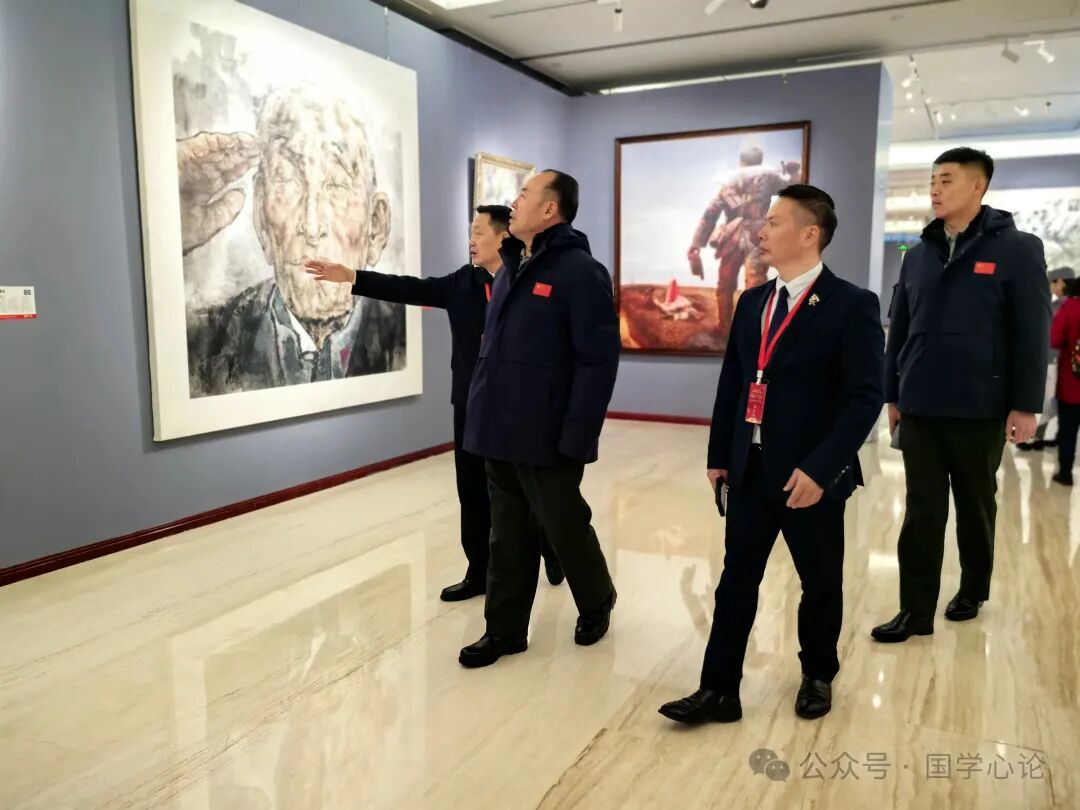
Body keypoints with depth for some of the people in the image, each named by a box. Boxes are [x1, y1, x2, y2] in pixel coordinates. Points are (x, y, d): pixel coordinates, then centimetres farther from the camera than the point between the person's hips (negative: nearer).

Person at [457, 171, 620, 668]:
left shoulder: (580, 272, -12)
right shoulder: (510, 269, 13)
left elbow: (597, 361, -17)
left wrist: (575, 438, -21)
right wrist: (483, 415, 13)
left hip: (546, 438, -7)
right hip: (501, 433, 7)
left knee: (565, 529, 9)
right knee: (507, 536, 14)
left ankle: (596, 604, 35)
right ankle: (504, 629, 27)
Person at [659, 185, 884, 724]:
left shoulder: (851, 305, -9)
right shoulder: (752, 302, 10)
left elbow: (866, 396, -14)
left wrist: (820, 468, -21)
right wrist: (718, 455, 10)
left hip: (810, 476, -5)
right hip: (750, 471, 5)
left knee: (820, 585, 14)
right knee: (736, 582, 8)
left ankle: (818, 677, 37)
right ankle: (718, 691, 17)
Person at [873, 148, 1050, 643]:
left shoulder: (1017, 248, -4)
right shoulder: (918, 255, 8)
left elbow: (1033, 333, -6)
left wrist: (1026, 405, -9)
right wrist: (893, 394, 10)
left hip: (980, 409, -3)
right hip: (920, 408, 3)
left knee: (976, 507, 14)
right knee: (922, 512, 4)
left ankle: (973, 591, 33)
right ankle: (916, 610, 10)